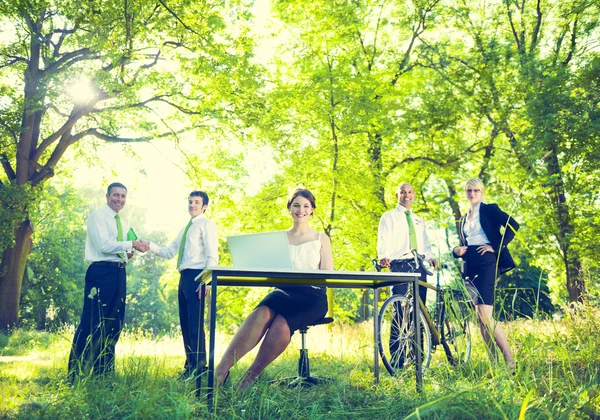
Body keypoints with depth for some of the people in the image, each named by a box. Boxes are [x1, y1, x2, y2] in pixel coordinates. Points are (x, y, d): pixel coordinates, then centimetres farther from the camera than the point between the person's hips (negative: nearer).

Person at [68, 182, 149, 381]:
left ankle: (104, 371, 19)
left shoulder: (123, 223, 19)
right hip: (101, 272, -8)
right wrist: (132, 244, -18)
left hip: (119, 273, 8)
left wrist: (129, 254, -1)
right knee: (91, 322, -9)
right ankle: (76, 374, -3)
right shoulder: (97, 217, -4)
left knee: (113, 323, 10)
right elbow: (104, 245, -16)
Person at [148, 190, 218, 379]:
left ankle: (198, 367, -8)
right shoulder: (185, 229, 24)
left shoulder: (206, 224, -1)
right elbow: (169, 253, 20)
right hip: (184, 277, 9)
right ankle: (189, 365, 15)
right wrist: (150, 246, 4)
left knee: (195, 321, -11)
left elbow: (212, 255, -10)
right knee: (185, 322, 9)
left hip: (196, 275, -8)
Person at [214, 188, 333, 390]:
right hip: (284, 291, 2)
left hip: (312, 297, -1)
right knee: (262, 313, -35)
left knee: (281, 324, -36)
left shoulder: (321, 239, 11)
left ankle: (250, 376, -27)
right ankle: (220, 371, -43)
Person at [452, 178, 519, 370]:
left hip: (486, 264, -7)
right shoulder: (464, 219, 21)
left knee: (485, 315, -17)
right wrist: (457, 251, 4)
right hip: (470, 267, 7)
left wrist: (495, 246, -14)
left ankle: (510, 360, -10)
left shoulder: (489, 210, 2)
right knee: (479, 317, 5)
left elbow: (513, 225, -10)